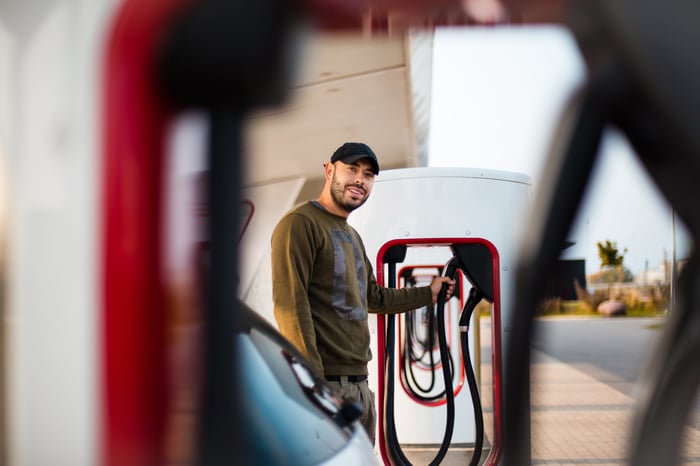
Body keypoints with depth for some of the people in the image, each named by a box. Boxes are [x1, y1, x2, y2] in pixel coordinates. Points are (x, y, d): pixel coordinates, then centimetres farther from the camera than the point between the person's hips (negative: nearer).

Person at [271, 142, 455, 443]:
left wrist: (429, 293, 38)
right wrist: (311, 383, -23)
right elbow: (290, 304, -17)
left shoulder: (352, 236, 22)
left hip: (359, 385, 9)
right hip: (325, 384, -9)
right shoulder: (300, 223, -8)